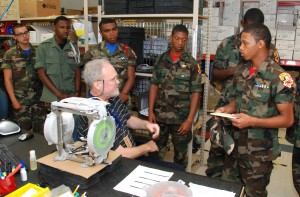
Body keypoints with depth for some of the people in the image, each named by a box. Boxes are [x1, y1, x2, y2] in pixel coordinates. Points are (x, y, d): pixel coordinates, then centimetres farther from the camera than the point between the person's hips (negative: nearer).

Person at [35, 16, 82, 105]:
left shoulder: (73, 47, 5)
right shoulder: (44, 47, -2)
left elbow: (77, 71, 7)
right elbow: (41, 73, -5)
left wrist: (77, 92, -6)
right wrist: (59, 94, -13)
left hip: (71, 97, 2)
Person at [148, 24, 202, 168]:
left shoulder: (191, 63, -4)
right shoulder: (161, 59, 3)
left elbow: (195, 93, -6)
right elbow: (154, 86, 5)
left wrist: (190, 120, -12)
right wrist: (150, 111, -2)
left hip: (181, 118, -2)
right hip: (160, 115, 2)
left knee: (180, 154, 14)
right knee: (156, 152, 15)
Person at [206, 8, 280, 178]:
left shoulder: (270, 49, -1)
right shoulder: (228, 44, 0)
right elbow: (215, 73, 3)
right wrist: (230, 71, -17)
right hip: (226, 106, 1)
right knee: (217, 147, 9)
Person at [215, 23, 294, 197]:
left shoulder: (279, 77, -18)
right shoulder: (242, 70, 2)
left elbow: (287, 119, -16)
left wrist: (252, 121, -25)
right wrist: (228, 108, -5)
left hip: (259, 150, -6)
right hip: (236, 143, 6)